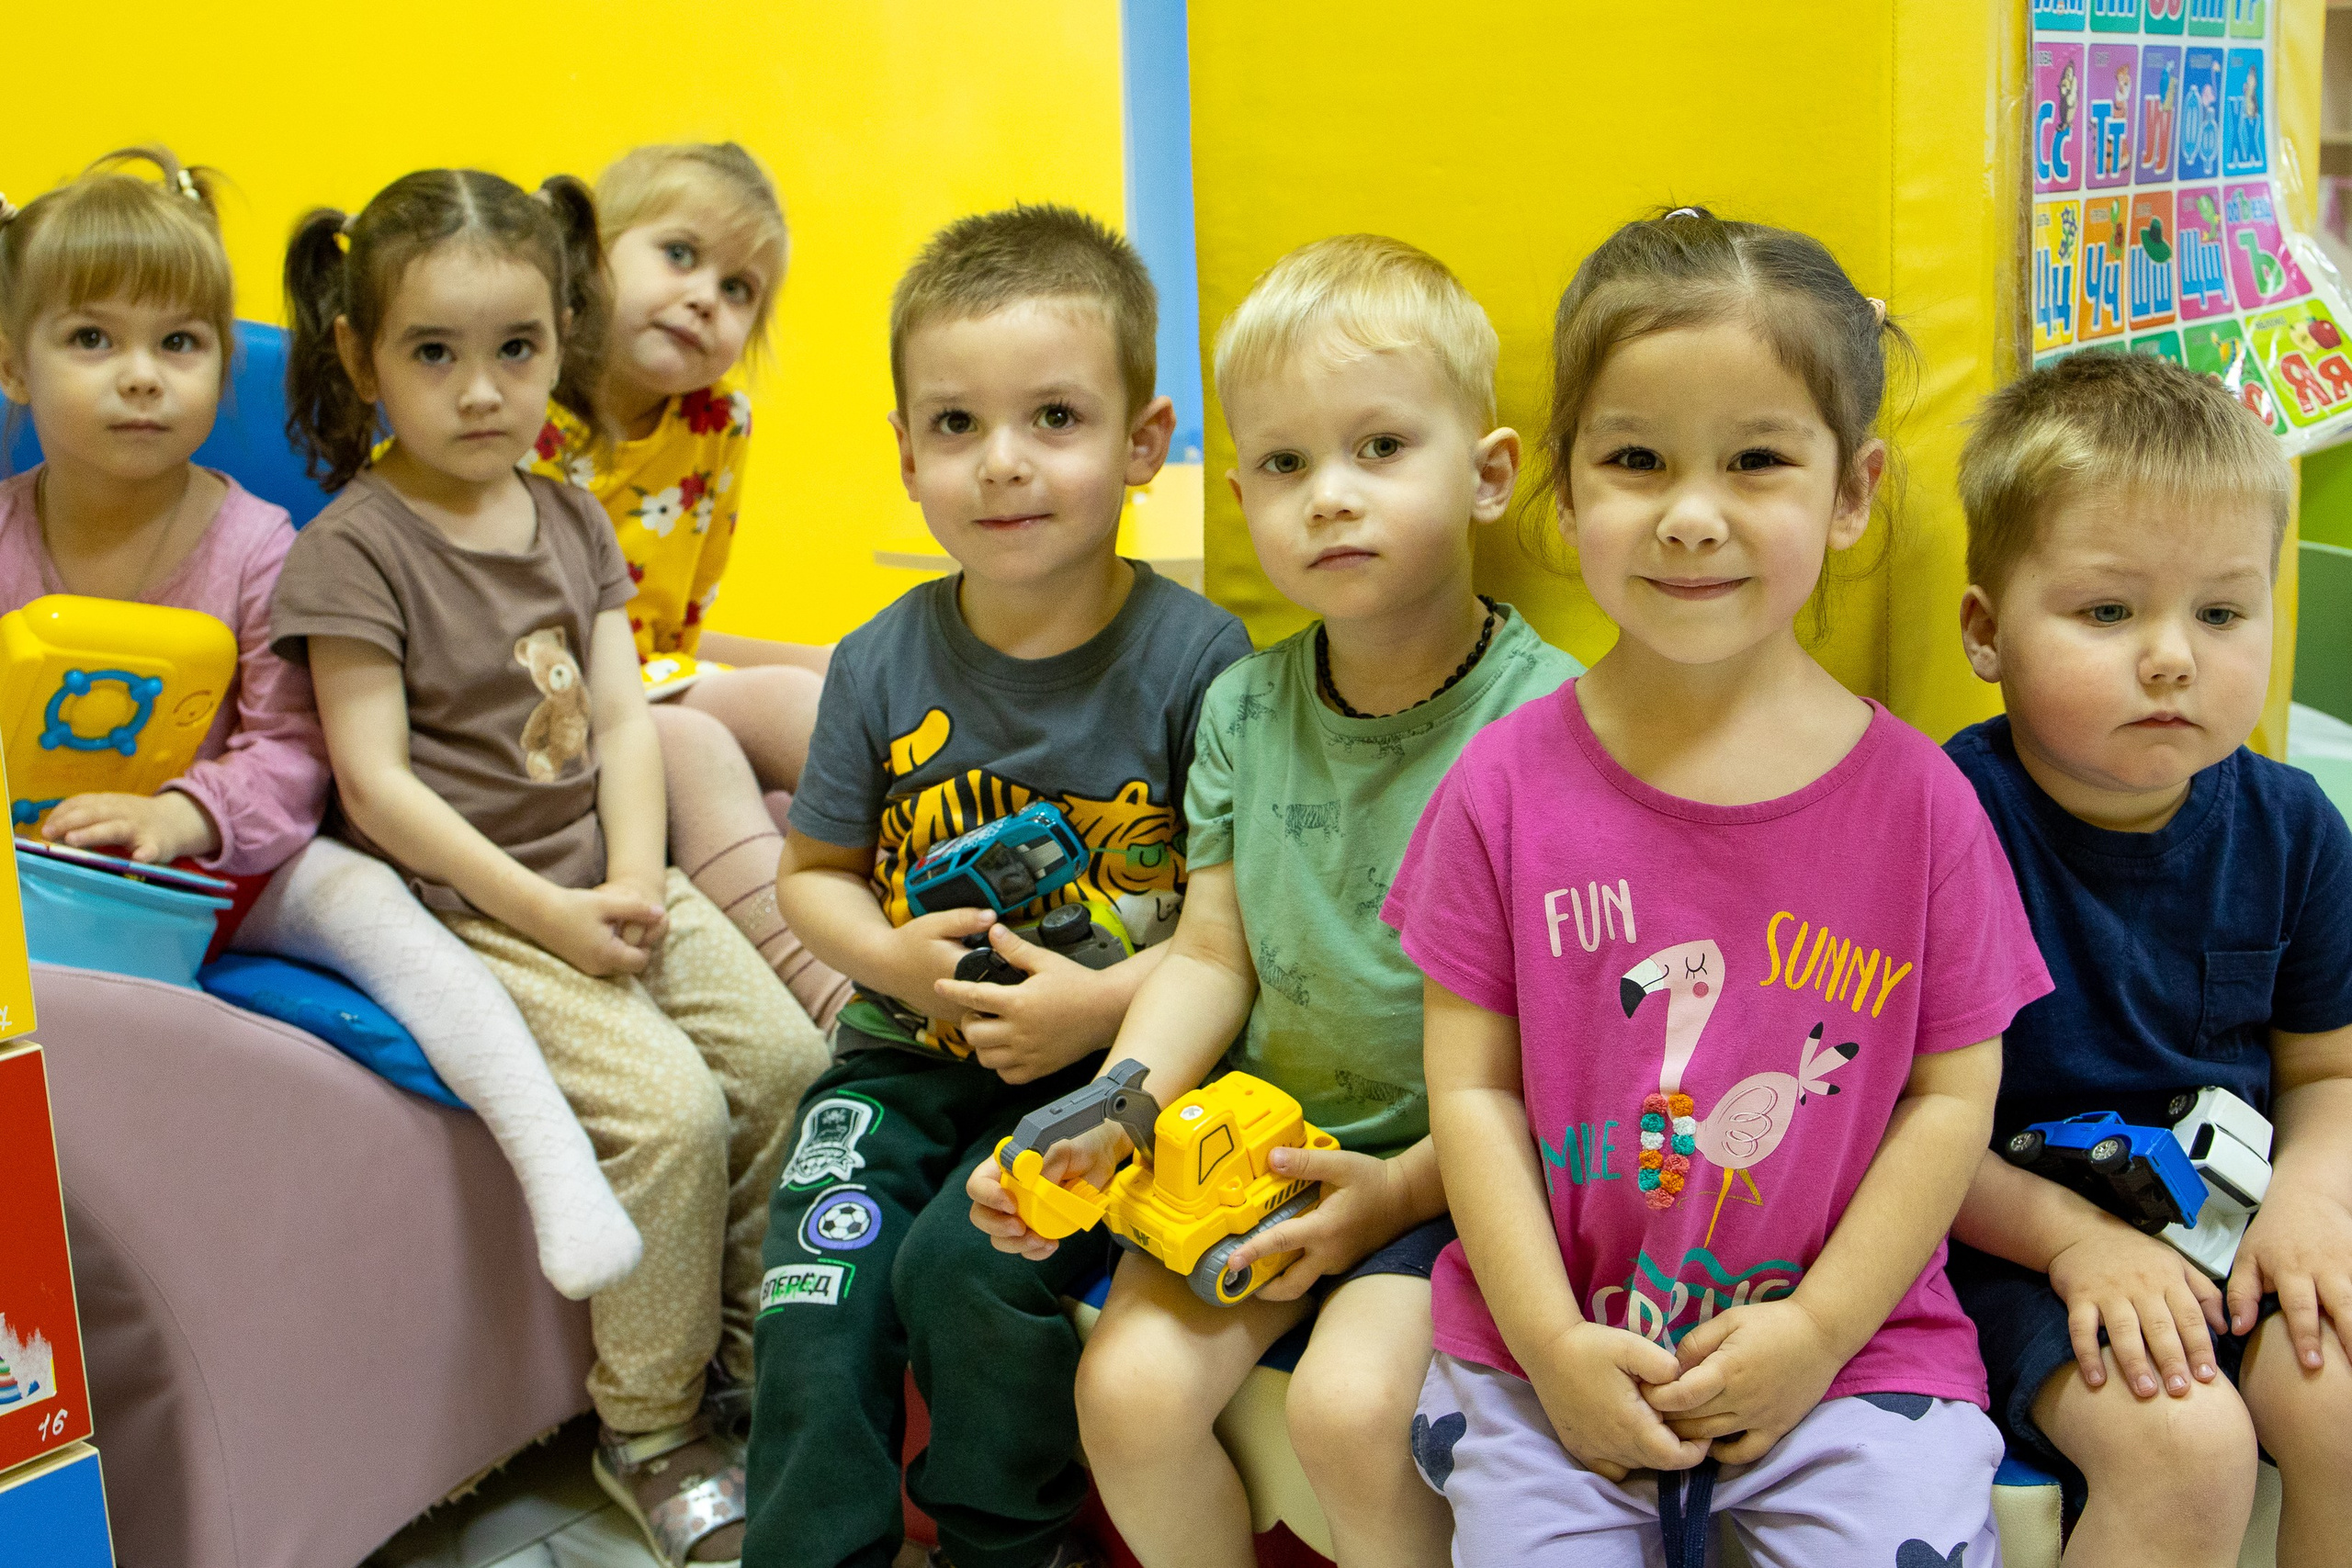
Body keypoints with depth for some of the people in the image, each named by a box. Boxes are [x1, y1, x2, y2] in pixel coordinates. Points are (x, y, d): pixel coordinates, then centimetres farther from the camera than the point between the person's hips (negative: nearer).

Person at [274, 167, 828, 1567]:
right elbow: (376, 782, -14)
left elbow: (623, 717, 6)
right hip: (466, 910, -6)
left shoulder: (572, 521, 11)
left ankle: (767, 1349, 12)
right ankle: (648, 1433, -2)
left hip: (608, 882, 6)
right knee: (673, 1109, -21)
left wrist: (634, 882, -10)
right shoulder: (355, 549, -9)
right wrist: (551, 914, -18)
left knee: (791, 1056, -9)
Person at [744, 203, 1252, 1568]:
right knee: (816, 1297, -15)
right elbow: (815, 871, 11)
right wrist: (889, 955, -9)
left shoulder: (1195, 661, -12)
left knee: (967, 1271, -22)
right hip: (906, 1057, 4)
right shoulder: (885, 665, -1)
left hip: (1105, 1064, -3)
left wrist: (1106, 1001, -20)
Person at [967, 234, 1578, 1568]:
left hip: (1454, 1166, -4)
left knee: (1351, 1405, -25)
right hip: (1255, 1140, 5)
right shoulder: (1244, 709, 3)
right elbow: (1212, 957, 5)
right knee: (1131, 1388, -13)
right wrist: (1104, 1124, -10)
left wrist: (1406, 1187, -18)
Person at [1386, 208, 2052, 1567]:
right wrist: (1549, 1341, -10)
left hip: (1851, 1338, 0)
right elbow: (1473, 1084, -3)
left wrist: (1819, 1330, -8)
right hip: (1553, 1340, 0)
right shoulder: (1510, 783, -4)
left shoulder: (1915, 796, -4)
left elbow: (1954, 1096, -1)